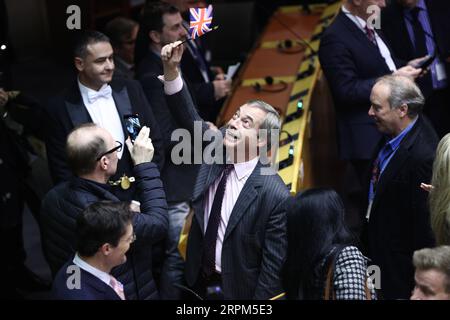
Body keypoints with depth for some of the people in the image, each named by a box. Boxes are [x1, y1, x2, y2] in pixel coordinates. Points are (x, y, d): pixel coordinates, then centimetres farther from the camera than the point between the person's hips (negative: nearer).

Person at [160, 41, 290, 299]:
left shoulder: (275, 195, -24)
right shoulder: (217, 148, -7)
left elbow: (274, 265, -20)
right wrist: (171, 69, -17)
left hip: (238, 292, -6)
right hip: (197, 283, 6)